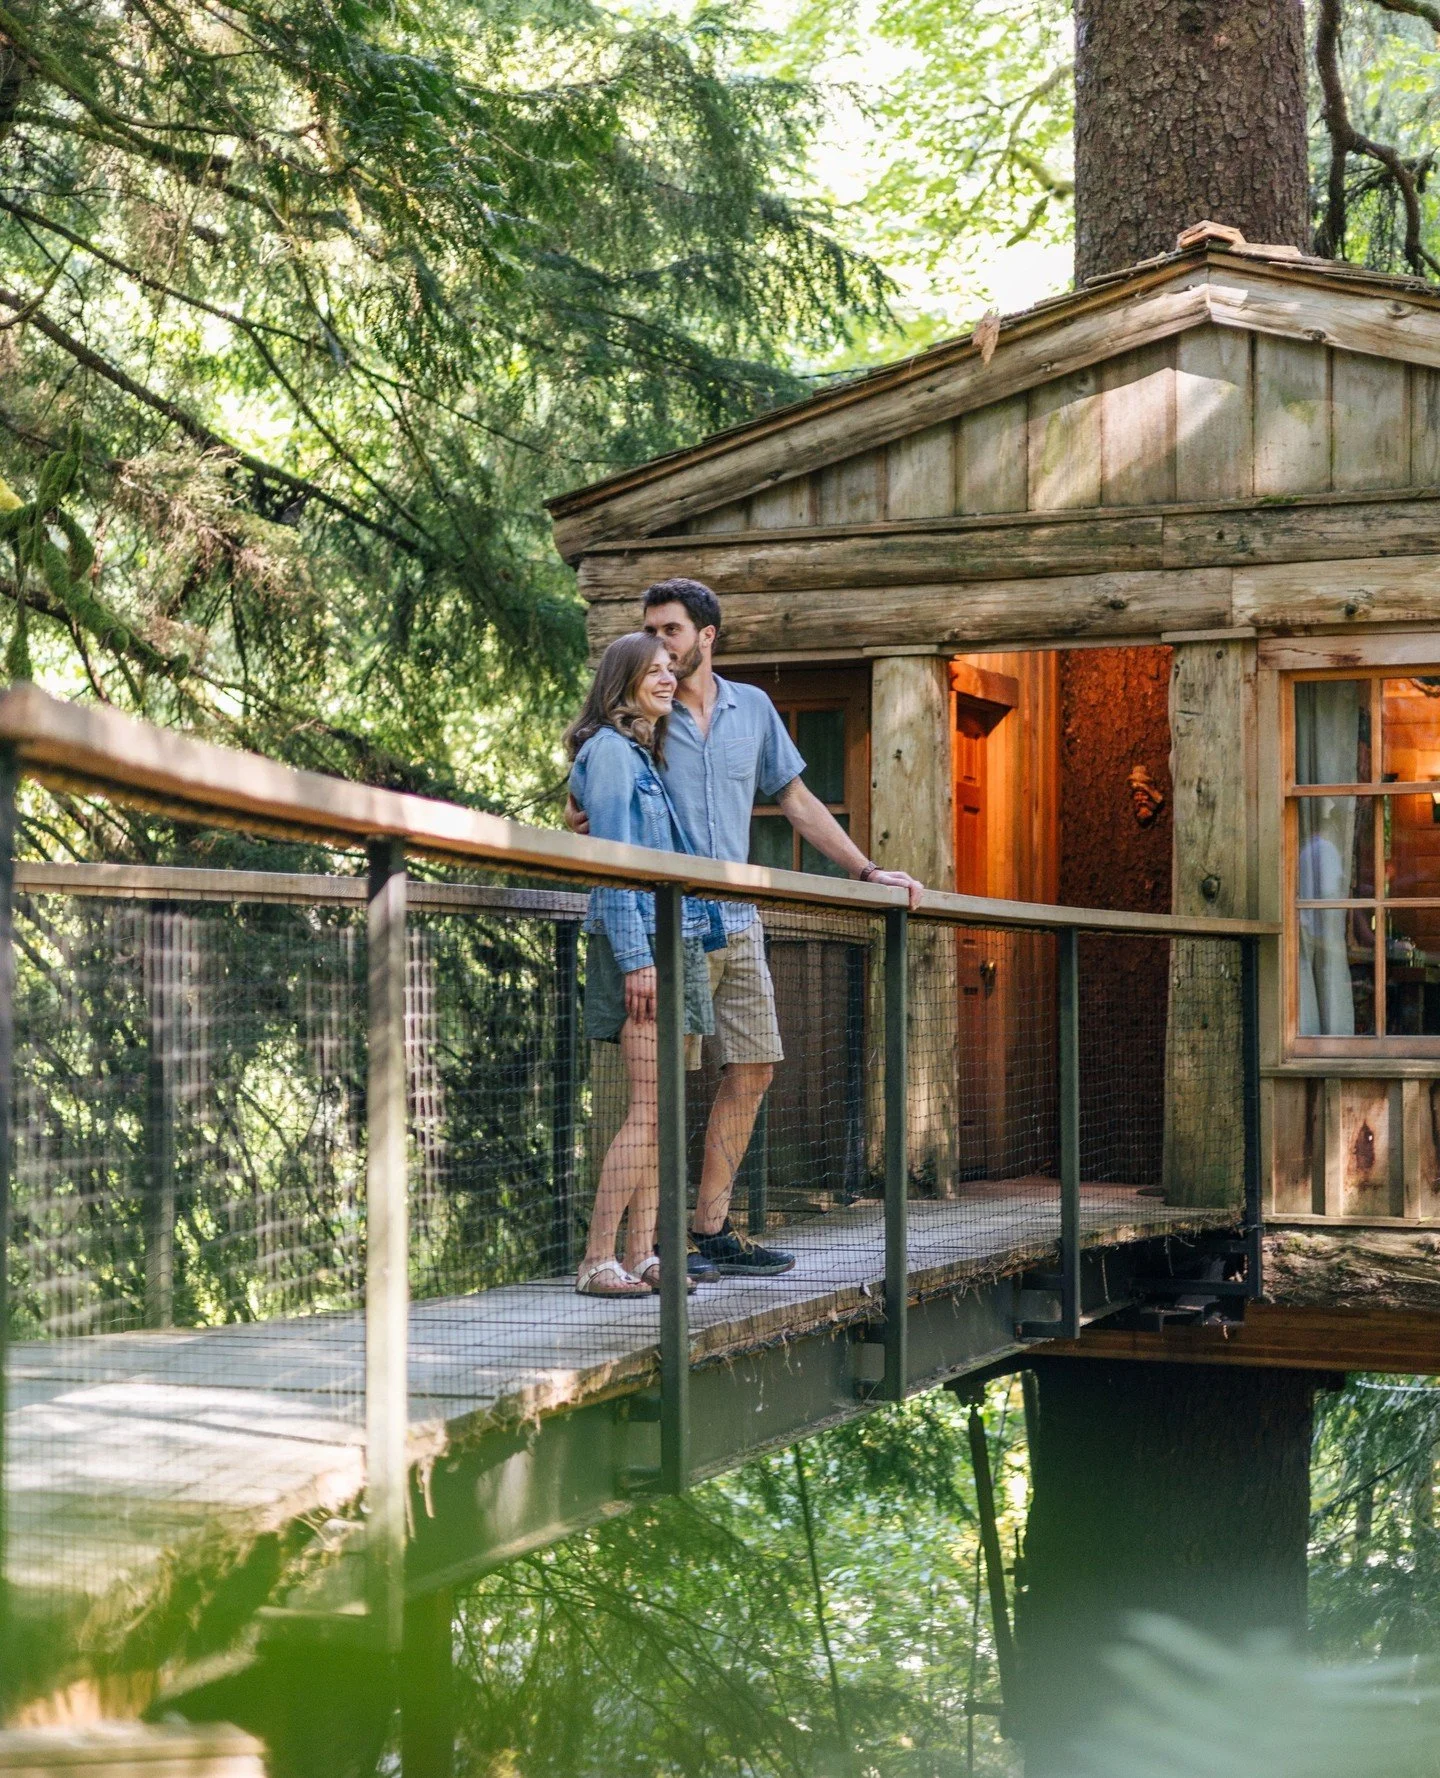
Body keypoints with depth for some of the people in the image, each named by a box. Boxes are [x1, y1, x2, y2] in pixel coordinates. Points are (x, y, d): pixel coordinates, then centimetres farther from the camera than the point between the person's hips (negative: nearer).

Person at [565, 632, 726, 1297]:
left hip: (674, 939, 9)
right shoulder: (610, 750, -7)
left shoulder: (646, 754, 20)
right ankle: (597, 1260, -13)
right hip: (638, 942, -9)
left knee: (662, 1111, 6)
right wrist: (635, 958, -19)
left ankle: (641, 1255, 7)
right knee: (649, 1109, -13)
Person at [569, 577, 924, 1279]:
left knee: (752, 1069, 6)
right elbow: (581, 810, 2)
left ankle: (711, 1229, 14)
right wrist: (581, 823, -23)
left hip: (739, 922, 5)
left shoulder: (752, 709, 12)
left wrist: (866, 871, 15)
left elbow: (795, 800, 19)